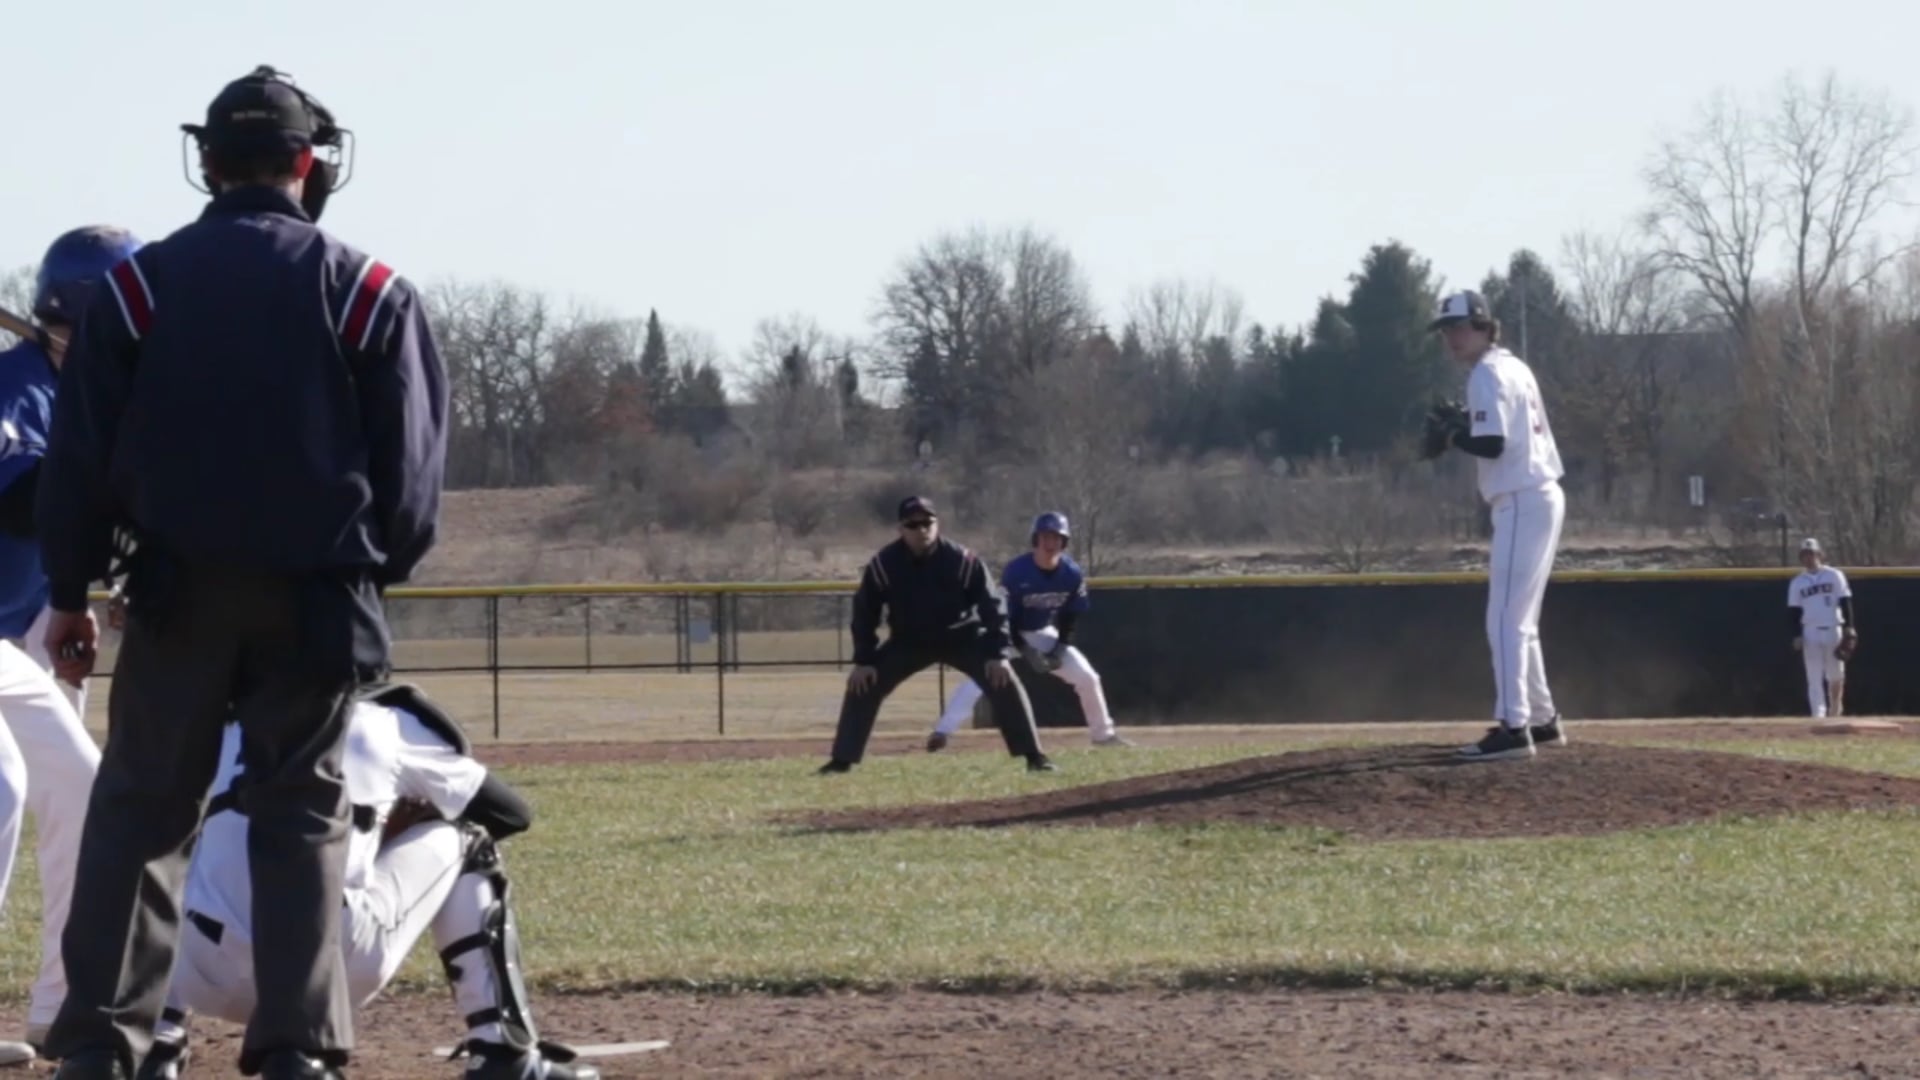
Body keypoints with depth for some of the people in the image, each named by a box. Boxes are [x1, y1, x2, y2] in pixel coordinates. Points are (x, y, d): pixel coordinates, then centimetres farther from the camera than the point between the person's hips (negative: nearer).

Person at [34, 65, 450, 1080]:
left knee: (139, 807, 7)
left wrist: (69, 590, 6)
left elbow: (80, 455, 0)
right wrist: (377, 568, 16)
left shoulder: (139, 284, 0)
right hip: (316, 595, 0)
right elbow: (412, 464, 1)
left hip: (180, 590, 0)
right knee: (300, 812, 6)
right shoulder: (365, 290, -1)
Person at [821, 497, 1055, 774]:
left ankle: (1034, 755, -11)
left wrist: (999, 653, -24)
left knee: (1003, 681, -18)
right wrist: (864, 660, -12)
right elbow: (864, 611, -8)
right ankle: (842, 759, 2)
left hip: (961, 636, -1)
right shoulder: (883, 565, -20)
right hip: (908, 642, 1)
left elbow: (992, 604, -17)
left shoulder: (962, 561, -24)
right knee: (862, 685, -10)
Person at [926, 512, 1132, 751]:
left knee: (1087, 677, 1)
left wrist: (1061, 647, -10)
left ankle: (1103, 734, 21)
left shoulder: (1072, 573, -14)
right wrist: (1023, 649, -31)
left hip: (1042, 633, 5)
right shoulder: (1017, 571, -28)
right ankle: (942, 733, -34)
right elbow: (1004, 614, -24)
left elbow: (1070, 615, 0)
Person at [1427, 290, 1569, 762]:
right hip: (1542, 498, 10)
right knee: (1519, 621, 17)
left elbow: (1492, 443, -22)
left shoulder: (1488, 375, -11)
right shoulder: (1513, 367, 18)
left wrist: (1451, 435, -6)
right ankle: (1543, 720, 21)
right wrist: (1464, 429, 9)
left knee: (1506, 620, -11)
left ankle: (1514, 726, -16)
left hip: (1522, 504, -10)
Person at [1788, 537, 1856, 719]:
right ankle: (1819, 714, -10)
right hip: (1810, 634, 1)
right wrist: (1797, 636, -4)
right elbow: (1793, 611, 6)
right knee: (1814, 677, -5)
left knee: (1835, 675, 5)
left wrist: (1849, 628, -9)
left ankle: (1835, 709, 25)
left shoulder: (1834, 576, 3)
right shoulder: (1797, 582, 8)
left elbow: (1845, 602, 0)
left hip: (1833, 631, -1)